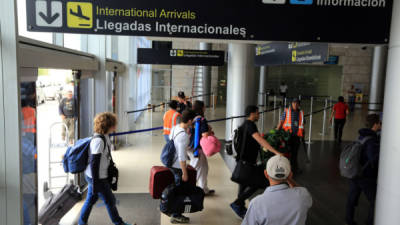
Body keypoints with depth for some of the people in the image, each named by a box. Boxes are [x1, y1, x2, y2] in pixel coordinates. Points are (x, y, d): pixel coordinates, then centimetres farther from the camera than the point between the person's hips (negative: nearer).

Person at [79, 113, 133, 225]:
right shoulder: (98, 141, -27)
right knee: (110, 201, 10)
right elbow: (94, 163, -24)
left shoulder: (105, 137, 1)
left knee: (91, 199, 21)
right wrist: (95, 184, -20)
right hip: (97, 178, -8)